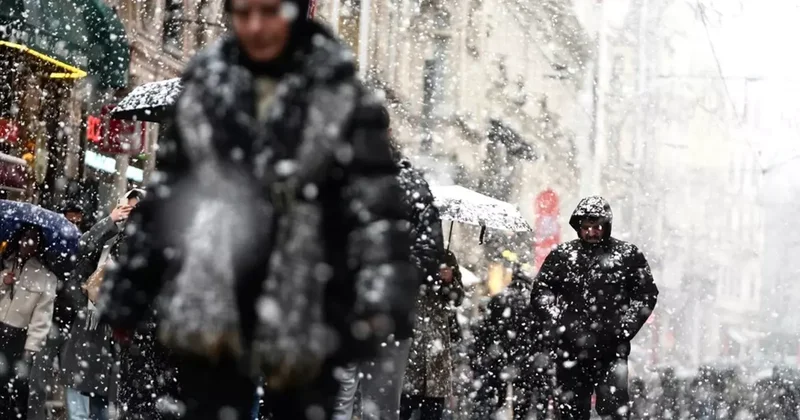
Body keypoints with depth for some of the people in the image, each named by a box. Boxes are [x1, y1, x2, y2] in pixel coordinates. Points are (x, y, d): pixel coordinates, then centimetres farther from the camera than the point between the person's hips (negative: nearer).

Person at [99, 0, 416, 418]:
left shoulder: (339, 93, -1)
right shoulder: (202, 87, 6)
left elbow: (375, 203, -7)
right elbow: (162, 197, 12)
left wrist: (381, 299, -20)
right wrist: (126, 293, 12)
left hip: (302, 316, -1)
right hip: (209, 311, 1)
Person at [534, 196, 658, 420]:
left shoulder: (628, 255, 4)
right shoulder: (562, 255, 8)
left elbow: (646, 294, 4)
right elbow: (541, 291, 11)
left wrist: (624, 328, -5)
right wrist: (556, 324, -2)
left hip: (611, 352, -2)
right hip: (570, 352, 2)